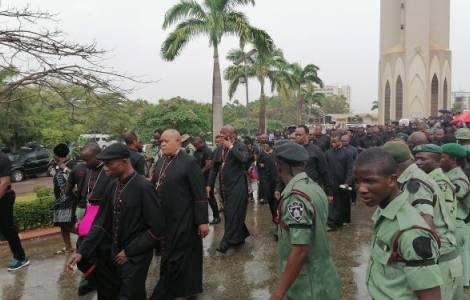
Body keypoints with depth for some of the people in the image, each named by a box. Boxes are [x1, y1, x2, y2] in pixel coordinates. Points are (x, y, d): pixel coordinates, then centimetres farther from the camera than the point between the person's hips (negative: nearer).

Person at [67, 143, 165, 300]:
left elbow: (157, 229, -18)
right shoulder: (113, 186, 0)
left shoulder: (143, 187, -20)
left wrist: (129, 252, -13)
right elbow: (101, 222, 4)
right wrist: (81, 251, -5)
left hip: (135, 258, -6)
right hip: (113, 255, 6)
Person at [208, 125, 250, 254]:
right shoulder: (221, 148, 9)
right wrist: (209, 184, 11)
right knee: (228, 213, 14)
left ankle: (227, 242, 1)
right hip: (225, 185, 7)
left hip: (237, 186, -7)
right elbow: (215, 167, 14)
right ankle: (239, 237, 30)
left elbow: (244, 159, -31)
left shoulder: (241, 146, -8)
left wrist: (231, 147, -23)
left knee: (233, 214, -6)